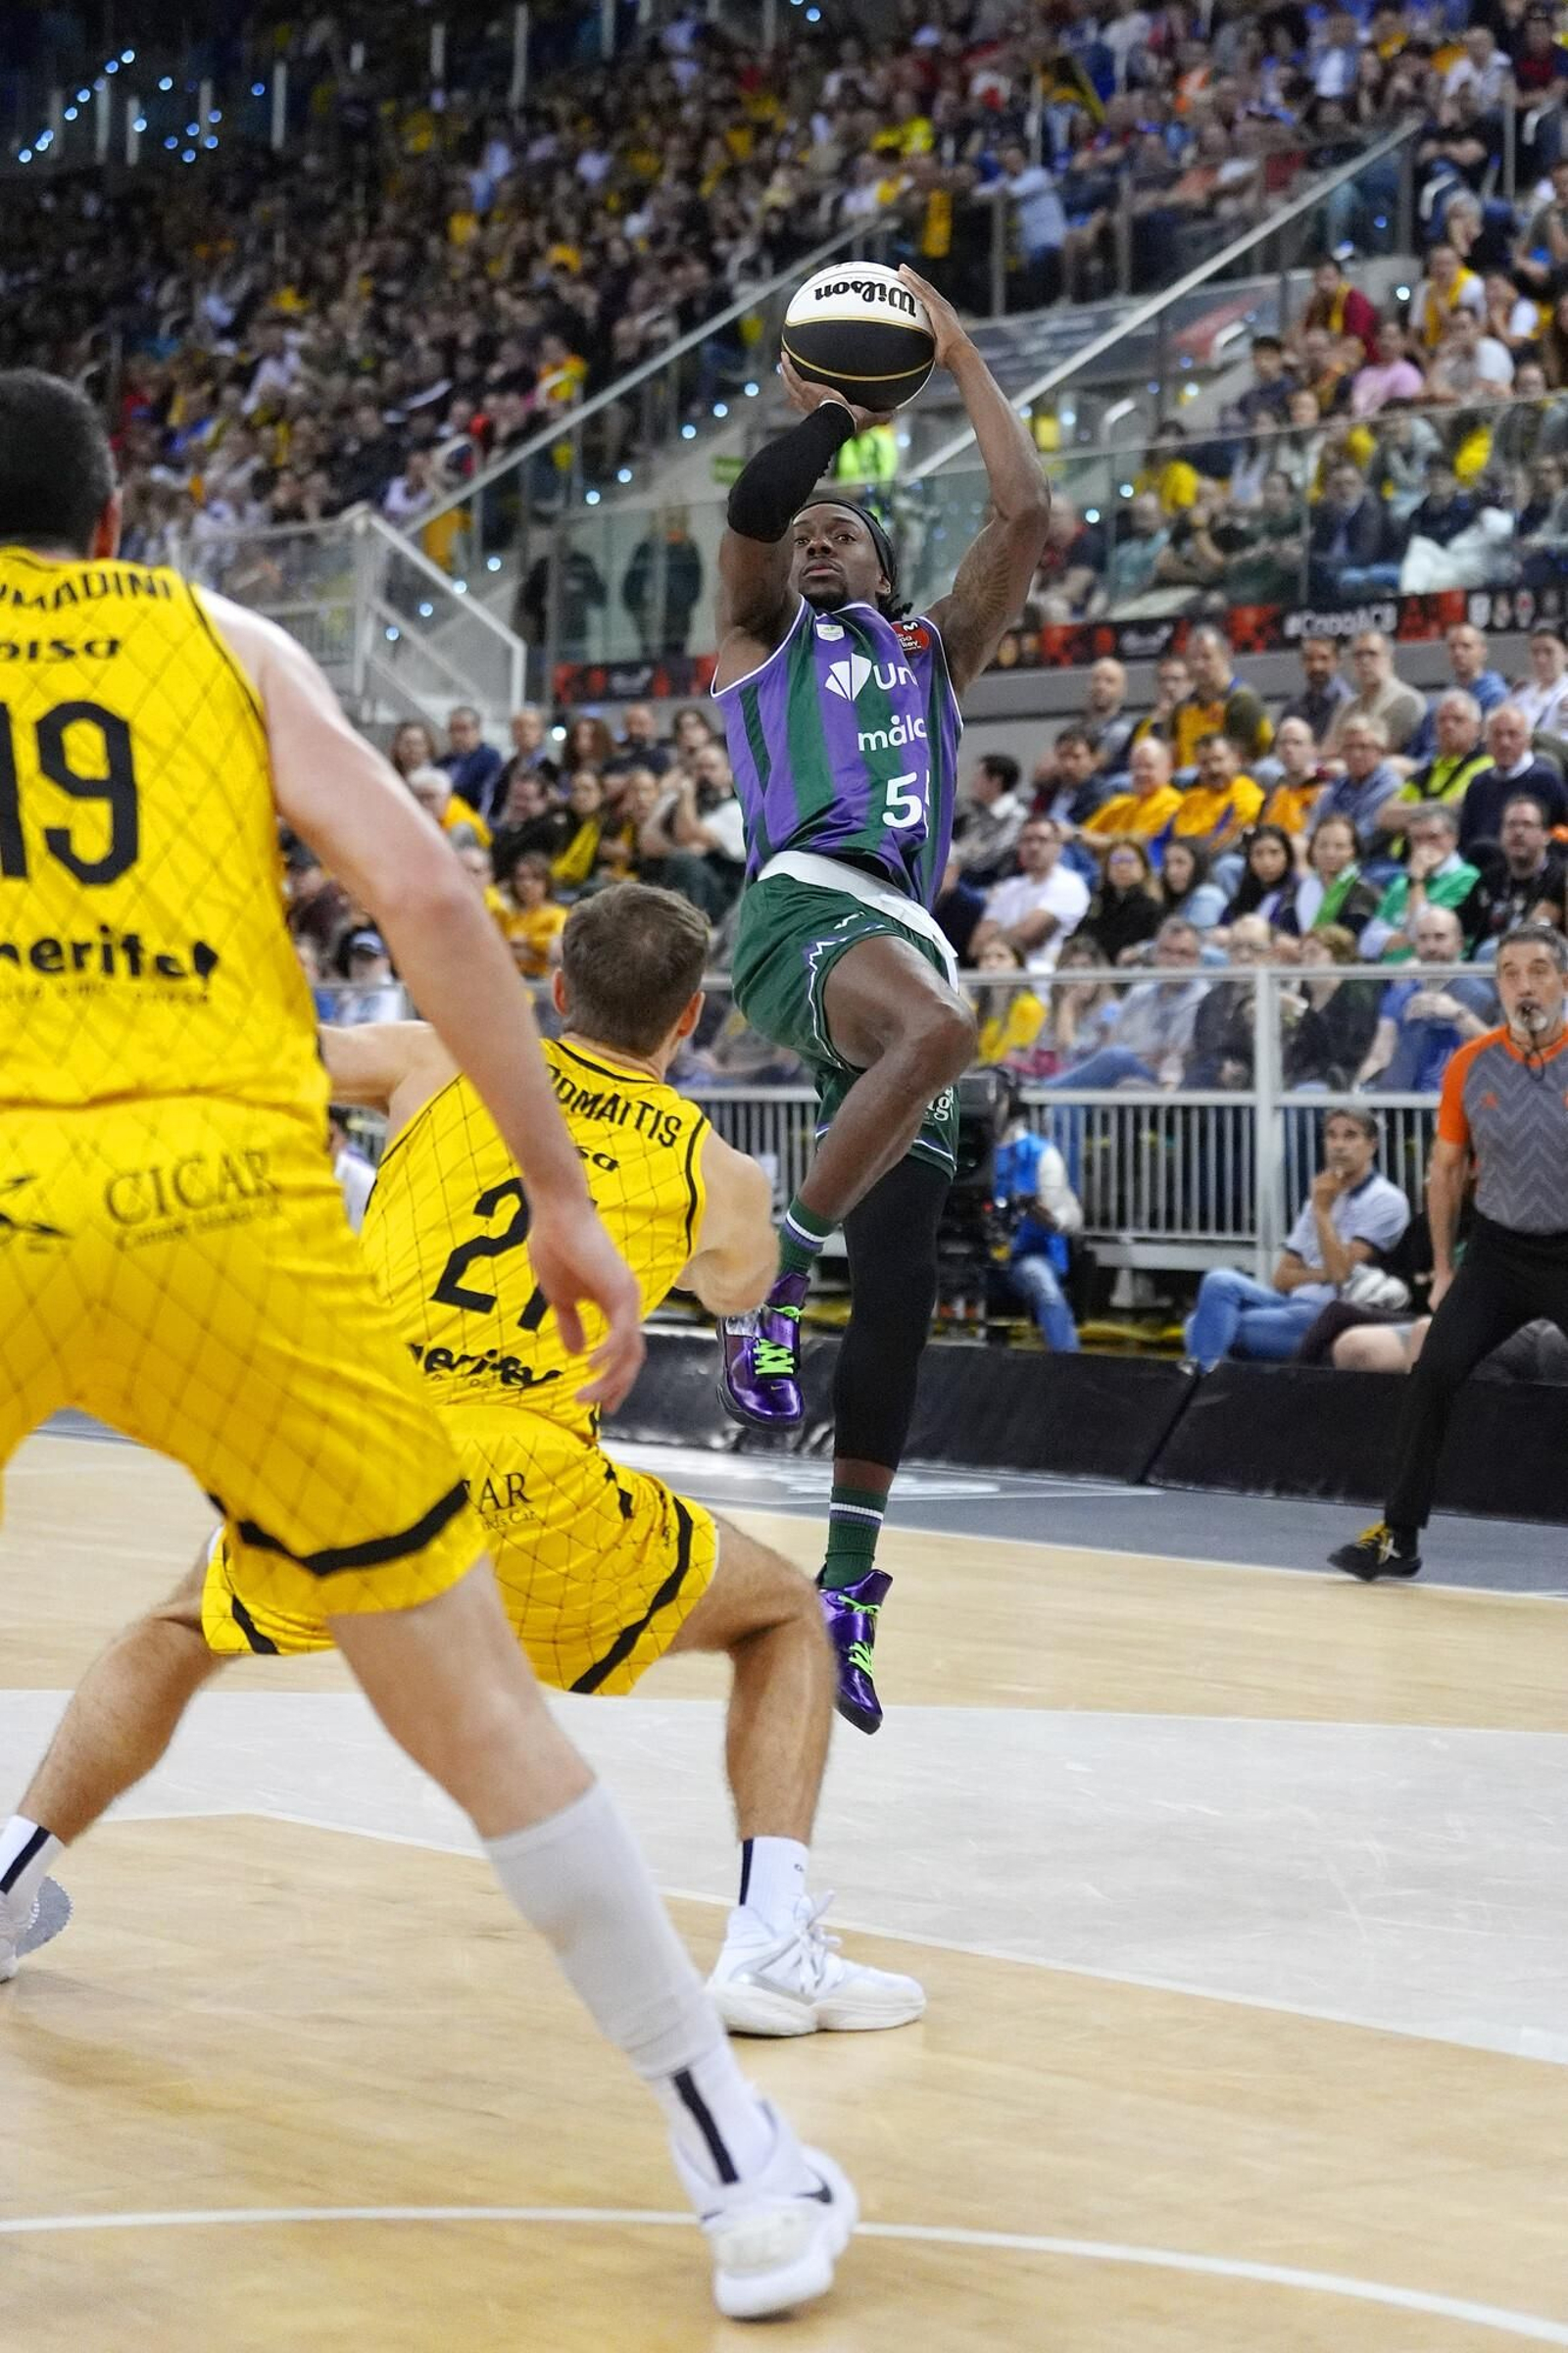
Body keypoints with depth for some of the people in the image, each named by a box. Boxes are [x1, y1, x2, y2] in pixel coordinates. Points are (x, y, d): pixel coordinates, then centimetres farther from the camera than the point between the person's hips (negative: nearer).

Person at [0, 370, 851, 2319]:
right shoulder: (221, 639, 17)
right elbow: (419, 889, 5)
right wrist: (559, 1191, 7)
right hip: (230, 1199, 0)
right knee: (473, 1703, 9)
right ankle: (749, 2179, 12)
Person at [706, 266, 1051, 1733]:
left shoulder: (934, 650, 32)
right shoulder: (762, 634, 21)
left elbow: (1024, 517, 21)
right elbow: (752, 507, 0)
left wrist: (961, 364, 26)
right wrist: (832, 406, 16)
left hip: (908, 939, 5)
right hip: (803, 908, -5)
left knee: (899, 1286, -2)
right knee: (937, 1032, -39)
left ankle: (847, 1586, 3)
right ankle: (767, 1290, -28)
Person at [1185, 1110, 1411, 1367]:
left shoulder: (1386, 1201, 0)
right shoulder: (1323, 1196, 22)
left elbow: (1340, 1273, -12)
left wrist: (1322, 1210, -6)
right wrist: (1323, 1274, -4)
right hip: (1294, 1304, 7)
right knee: (1221, 1281, -20)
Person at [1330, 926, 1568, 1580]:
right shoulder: (1470, 1066, -3)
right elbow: (1446, 1168, 8)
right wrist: (1442, 1269, 7)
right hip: (1499, 1249, 2)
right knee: (1433, 1374, -10)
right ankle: (1398, 1537, -1)